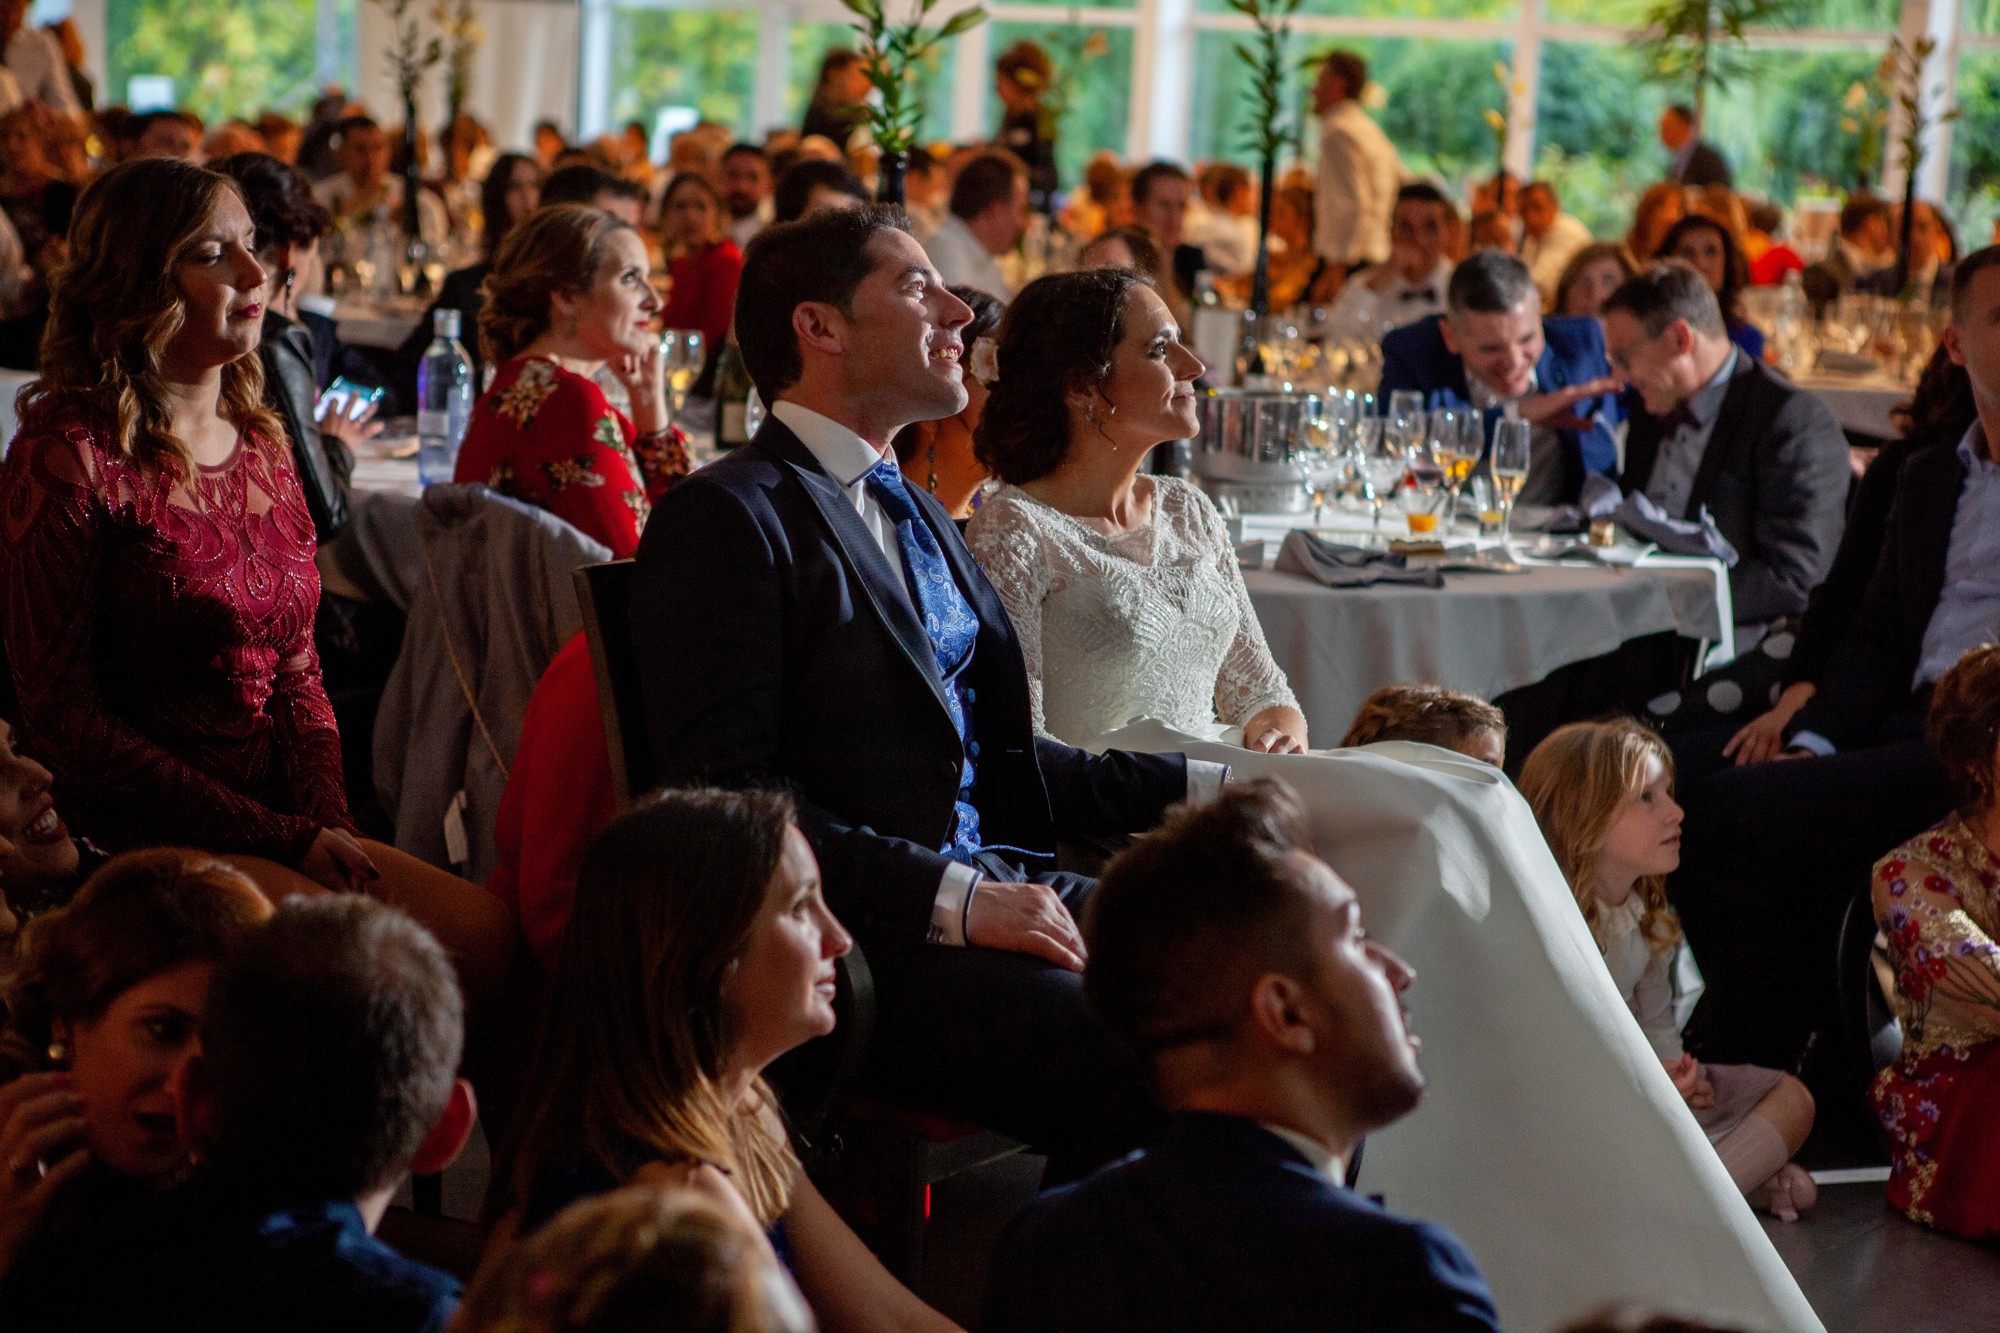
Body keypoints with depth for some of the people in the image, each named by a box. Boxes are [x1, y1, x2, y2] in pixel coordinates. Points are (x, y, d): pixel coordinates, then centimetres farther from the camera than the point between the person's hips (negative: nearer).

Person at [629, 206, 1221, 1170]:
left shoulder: (915, 515, 23)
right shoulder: (728, 518, -7)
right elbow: (731, 799, -16)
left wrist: (1199, 790, 14)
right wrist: (956, 901, -21)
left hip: (999, 890, 9)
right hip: (858, 944, -9)